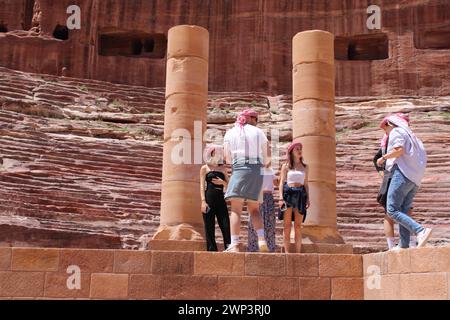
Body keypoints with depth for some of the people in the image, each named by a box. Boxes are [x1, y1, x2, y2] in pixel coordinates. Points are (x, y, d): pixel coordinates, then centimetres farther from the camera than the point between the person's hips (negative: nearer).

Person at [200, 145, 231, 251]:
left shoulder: (223, 169, 18)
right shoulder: (205, 168, 9)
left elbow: (228, 186, 18)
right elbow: (202, 185, 1)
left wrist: (222, 182, -4)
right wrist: (203, 201, -10)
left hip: (220, 199, 3)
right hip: (209, 198, -3)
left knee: (225, 225, -6)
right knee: (209, 227, -4)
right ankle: (212, 250, -3)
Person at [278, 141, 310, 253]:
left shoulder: (304, 167, 16)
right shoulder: (286, 166, 8)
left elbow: (306, 184, 16)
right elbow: (282, 182, 2)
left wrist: (308, 198, 5)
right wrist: (281, 198, -9)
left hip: (300, 194, 2)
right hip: (288, 193, -2)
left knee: (298, 226, 0)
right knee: (287, 226, -3)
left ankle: (298, 253, 0)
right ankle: (287, 253, -4)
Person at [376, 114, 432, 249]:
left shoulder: (396, 132, 3)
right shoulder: (412, 136, 29)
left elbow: (399, 149, -16)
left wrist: (383, 158, -3)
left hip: (402, 174, -9)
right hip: (414, 180, 9)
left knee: (392, 211, -13)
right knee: (403, 213, 5)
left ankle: (421, 231, -27)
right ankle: (404, 247, -3)